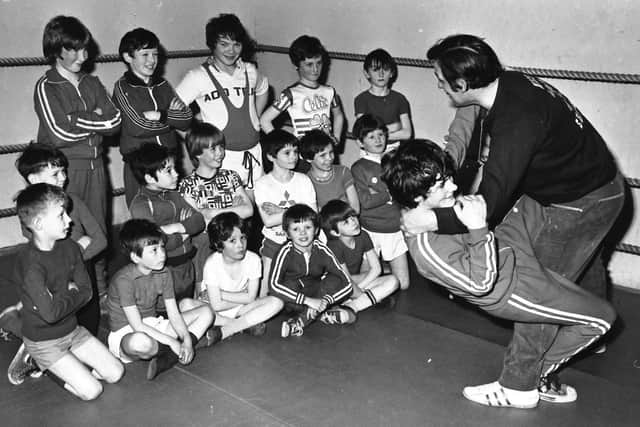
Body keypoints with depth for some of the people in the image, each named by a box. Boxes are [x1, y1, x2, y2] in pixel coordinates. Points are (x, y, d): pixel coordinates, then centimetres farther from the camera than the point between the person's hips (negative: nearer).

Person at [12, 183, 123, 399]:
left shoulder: (69, 247, -4)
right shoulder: (30, 263, -27)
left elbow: (86, 291, -2)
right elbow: (50, 313, -31)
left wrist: (61, 298, -18)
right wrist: (71, 294, -14)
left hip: (73, 330, 7)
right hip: (44, 341, -7)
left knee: (115, 373, 3)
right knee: (92, 390, -10)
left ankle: (66, 367, 18)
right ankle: (44, 366, 11)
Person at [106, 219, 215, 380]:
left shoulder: (164, 274, -2)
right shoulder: (124, 279, -22)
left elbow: (173, 313, -4)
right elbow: (137, 326, -24)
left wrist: (186, 340, -21)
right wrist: (173, 342, -26)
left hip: (153, 327, 7)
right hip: (125, 334, -7)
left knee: (206, 312, 1)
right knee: (140, 342, -45)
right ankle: (196, 337, -17)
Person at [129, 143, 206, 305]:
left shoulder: (172, 195, 8)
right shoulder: (141, 205, -16)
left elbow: (199, 220, 1)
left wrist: (176, 227, -17)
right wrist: (185, 232, -11)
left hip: (187, 267, 7)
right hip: (164, 272, -7)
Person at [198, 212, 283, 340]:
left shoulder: (253, 259, -14)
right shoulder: (212, 263, -21)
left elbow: (251, 298, -14)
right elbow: (217, 305, -22)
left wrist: (222, 294, -17)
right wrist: (243, 298, -14)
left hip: (241, 309, 3)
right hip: (216, 312, -2)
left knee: (276, 303, -21)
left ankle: (225, 330, -24)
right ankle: (246, 323, -22)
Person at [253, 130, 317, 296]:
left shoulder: (303, 180, -1)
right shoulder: (263, 184, -7)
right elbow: (268, 221, -17)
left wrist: (280, 212, -17)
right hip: (273, 242, -1)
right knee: (267, 291, -2)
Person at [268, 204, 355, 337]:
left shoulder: (322, 250, -15)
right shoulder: (286, 252, -21)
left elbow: (347, 283, -17)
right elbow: (273, 285, -33)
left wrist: (326, 300, -34)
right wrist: (307, 300, -38)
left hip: (316, 293, 2)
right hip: (294, 300, -2)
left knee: (334, 281, -24)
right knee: (290, 284, -32)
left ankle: (301, 321, -26)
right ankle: (325, 313, -21)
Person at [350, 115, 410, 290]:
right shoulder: (358, 168, -5)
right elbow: (365, 201, -15)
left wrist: (379, 194, -8)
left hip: (395, 229, 4)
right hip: (371, 231, -4)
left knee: (403, 284, 7)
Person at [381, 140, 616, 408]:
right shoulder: (425, 245, -35)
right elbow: (480, 283, -32)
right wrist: (477, 229, -37)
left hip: (509, 253, 9)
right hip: (511, 289, -9)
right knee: (601, 317, 1)